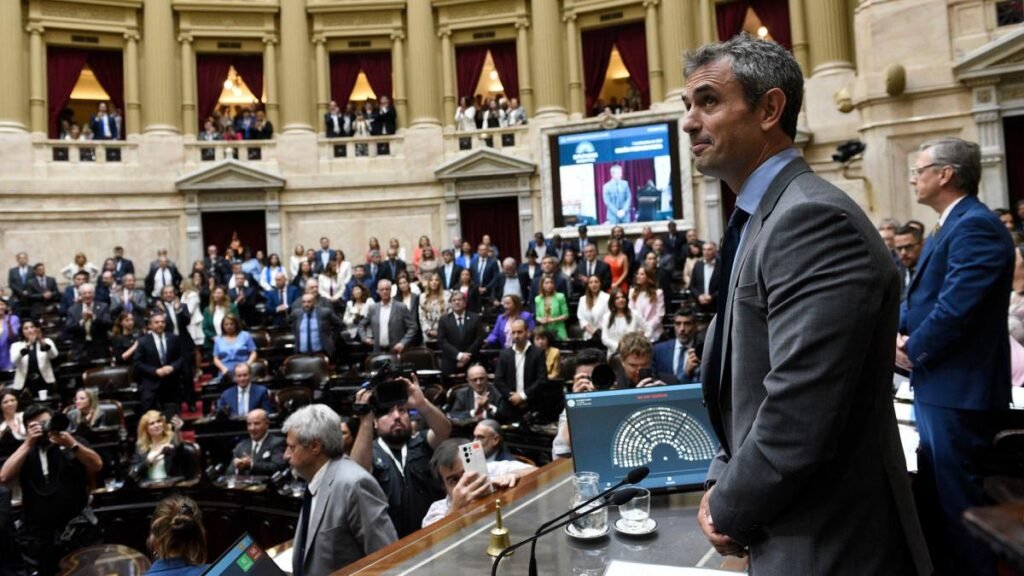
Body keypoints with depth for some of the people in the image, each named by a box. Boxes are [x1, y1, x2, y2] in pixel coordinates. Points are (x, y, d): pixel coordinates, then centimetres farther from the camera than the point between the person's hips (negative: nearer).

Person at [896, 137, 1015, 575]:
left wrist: (912, 350, -13)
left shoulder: (975, 226, -19)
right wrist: (899, 333, -1)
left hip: (957, 389, -11)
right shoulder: (949, 227, 15)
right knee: (933, 492, 21)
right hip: (936, 384, 11)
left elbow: (956, 307, -26)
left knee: (957, 497, 2)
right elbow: (919, 295, 16)